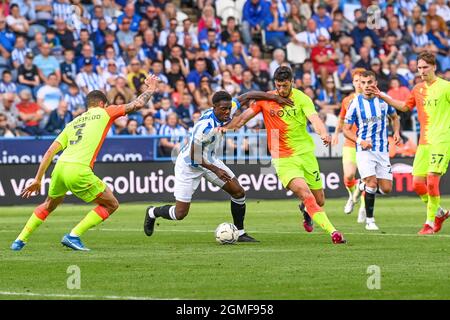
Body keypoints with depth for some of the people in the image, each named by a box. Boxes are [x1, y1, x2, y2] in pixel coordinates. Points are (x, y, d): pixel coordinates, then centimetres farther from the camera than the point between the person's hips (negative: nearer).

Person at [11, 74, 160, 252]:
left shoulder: (73, 123, 26)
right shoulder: (104, 113, 13)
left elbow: (50, 152, 19)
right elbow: (137, 104, 15)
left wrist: (38, 180, 20)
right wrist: (150, 89, 33)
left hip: (60, 167, 6)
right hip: (78, 170, -6)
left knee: (50, 204, 32)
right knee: (111, 204, 9)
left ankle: (20, 240, 31)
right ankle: (73, 236, 1)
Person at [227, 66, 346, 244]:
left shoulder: (301, 98, -5)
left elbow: (314, 118, -21)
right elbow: (243, 118, 3)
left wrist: (323, 134, -41)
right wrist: (225, 128, -14)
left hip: (306, 153, 1)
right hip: (283, 158, -1)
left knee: (319, 201, 8)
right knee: (305, 195, -22)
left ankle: (306, 212, 45)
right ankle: (332, 231, -27)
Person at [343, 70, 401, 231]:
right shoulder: (355, 103, -7)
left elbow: (394, 117, 19)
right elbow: (346, 129, -2)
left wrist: (396, 132, 0)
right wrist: (360, 141, -19)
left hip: (382, 150, 3)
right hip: (364, 150, -3)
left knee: (386, 189, -2)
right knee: (372, 183, -19)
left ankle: (364, 186, 31)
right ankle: (369, 220, -4)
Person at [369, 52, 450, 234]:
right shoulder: (417, 89, 13)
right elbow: (405, 106, 28)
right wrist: (383, 97, 22)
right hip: (424, 142, 6)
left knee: (432, 181, -14)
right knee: (417, 184, 1)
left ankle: (431, 222, -1)